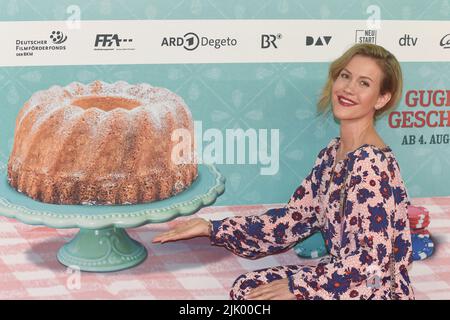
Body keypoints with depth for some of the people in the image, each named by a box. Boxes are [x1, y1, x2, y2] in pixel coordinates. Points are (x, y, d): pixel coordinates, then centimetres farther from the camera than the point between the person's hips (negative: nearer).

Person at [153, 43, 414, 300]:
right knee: (246, 289, 2)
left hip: (373, 292, -7)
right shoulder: (333, 152, 3)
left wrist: (297, 286, -18)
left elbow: (373, 260, -25)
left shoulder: (371, 163, -22)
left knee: (252, 292, -11)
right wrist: (213, 229, -1)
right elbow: (294, 218, 4)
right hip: (343, 279, 7)